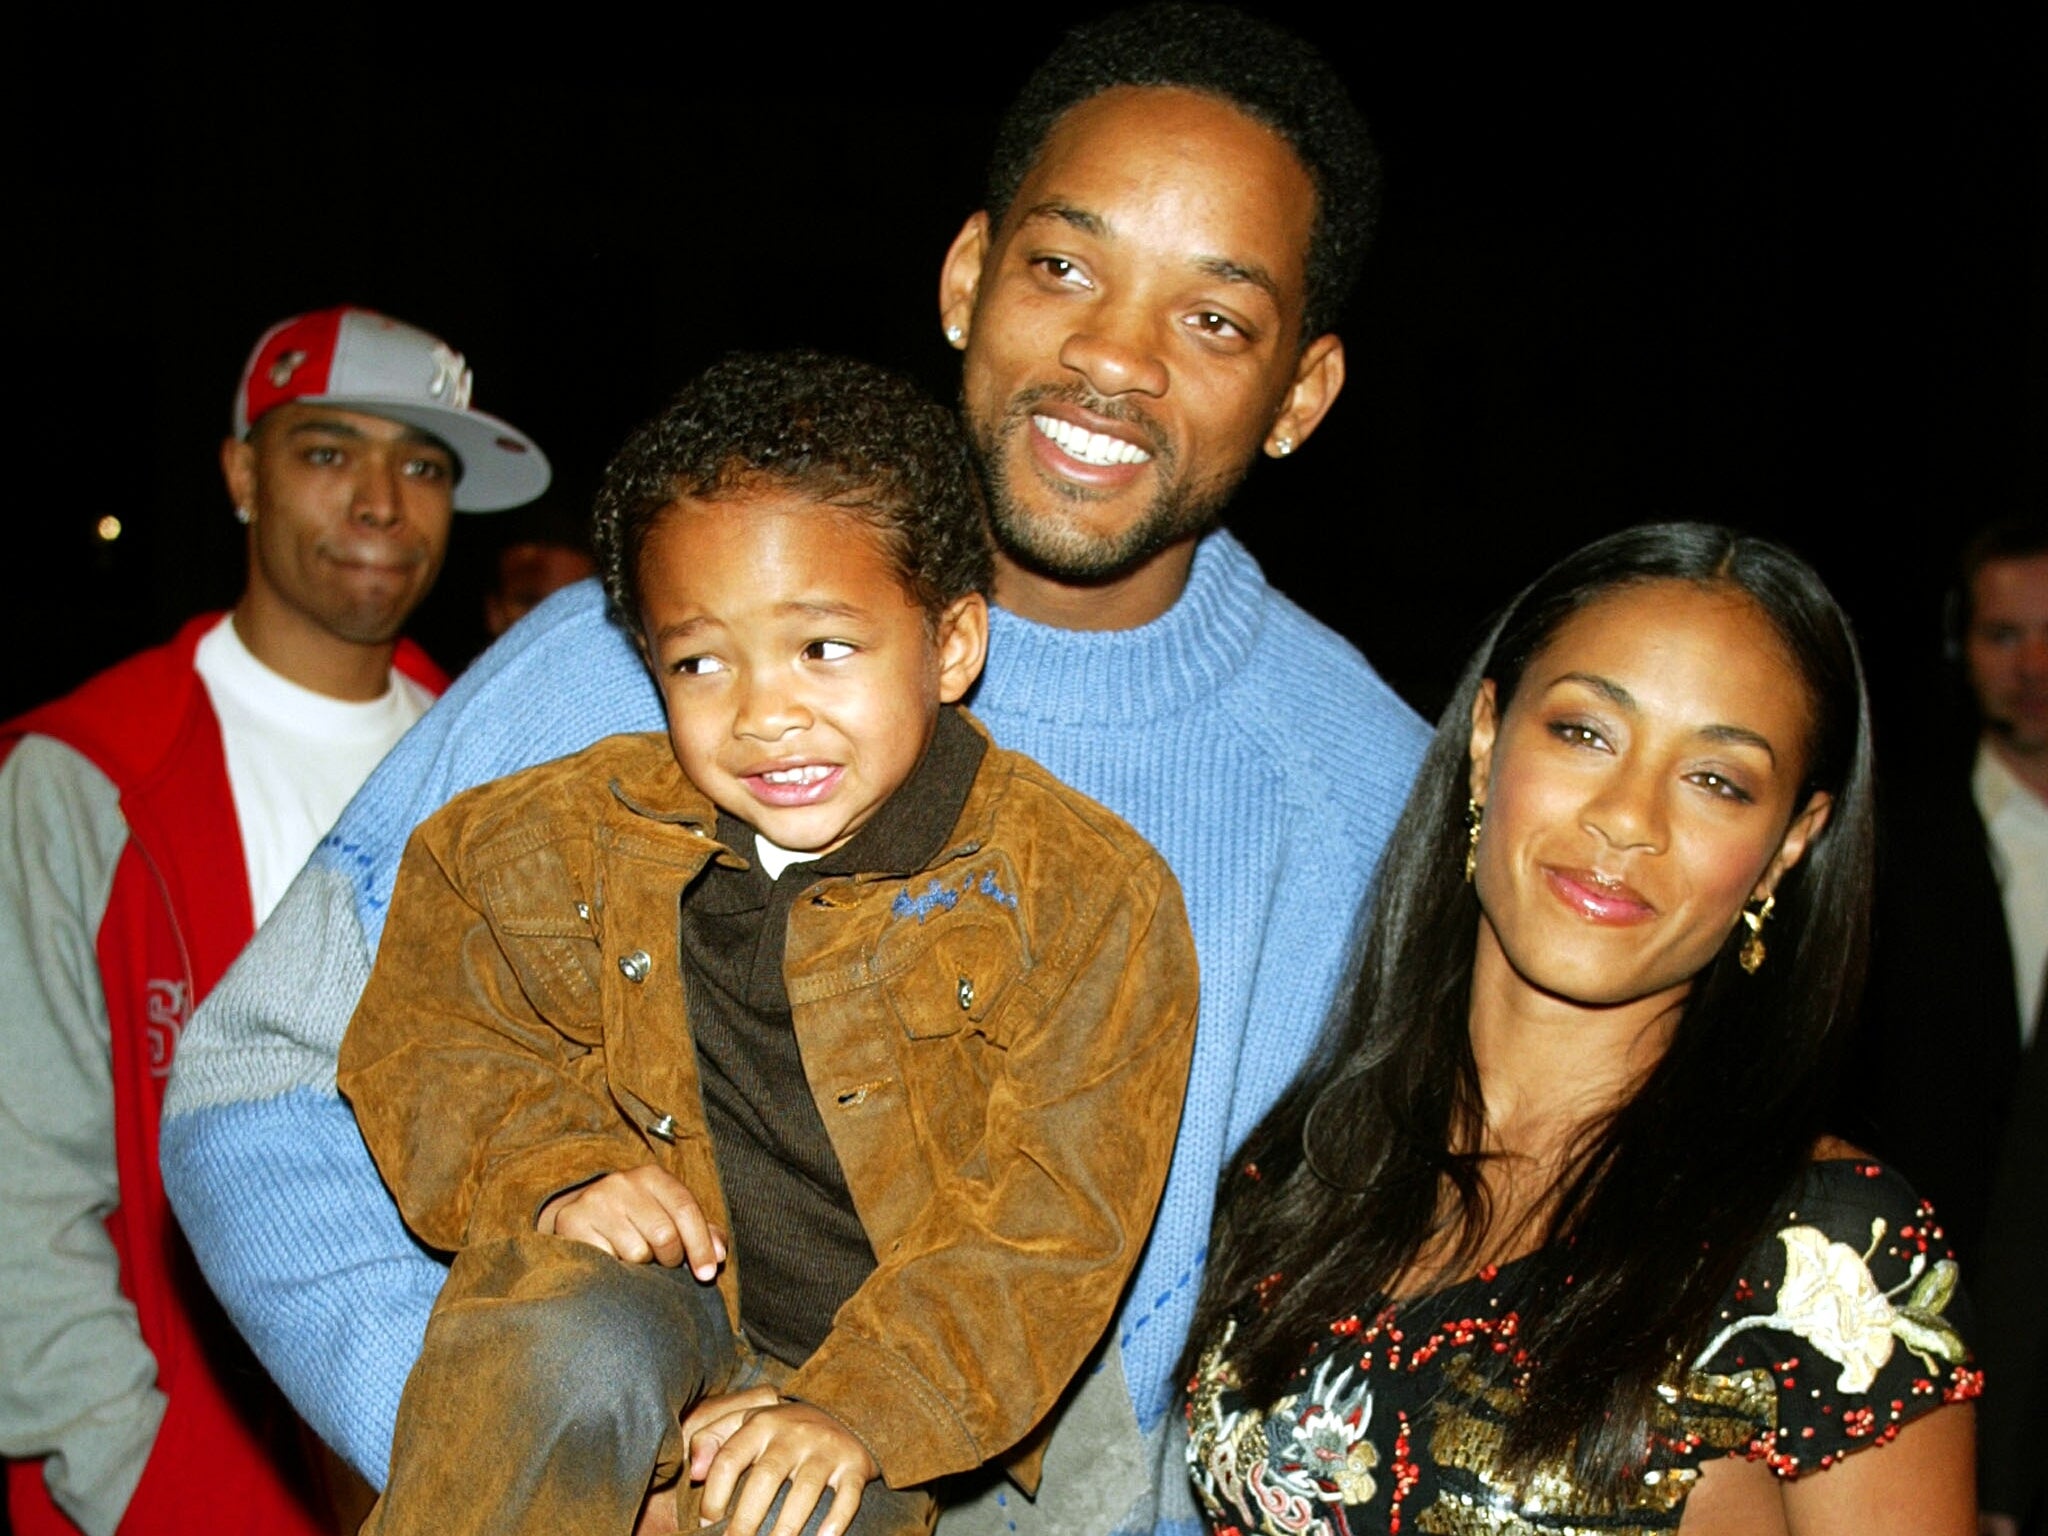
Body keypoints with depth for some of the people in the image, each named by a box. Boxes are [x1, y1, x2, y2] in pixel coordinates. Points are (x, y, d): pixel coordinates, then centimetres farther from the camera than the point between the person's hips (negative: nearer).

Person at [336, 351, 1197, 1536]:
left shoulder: (1093, 897, -10)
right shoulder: (562, 842, -1)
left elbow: (1051, 1222, -11)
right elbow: (431, 1042, 10)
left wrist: (863, 1404, -21)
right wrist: (551, 1173, -8)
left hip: (893, 1360, 0)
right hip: (638, 1284, 1)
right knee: (569, 1356, -31)